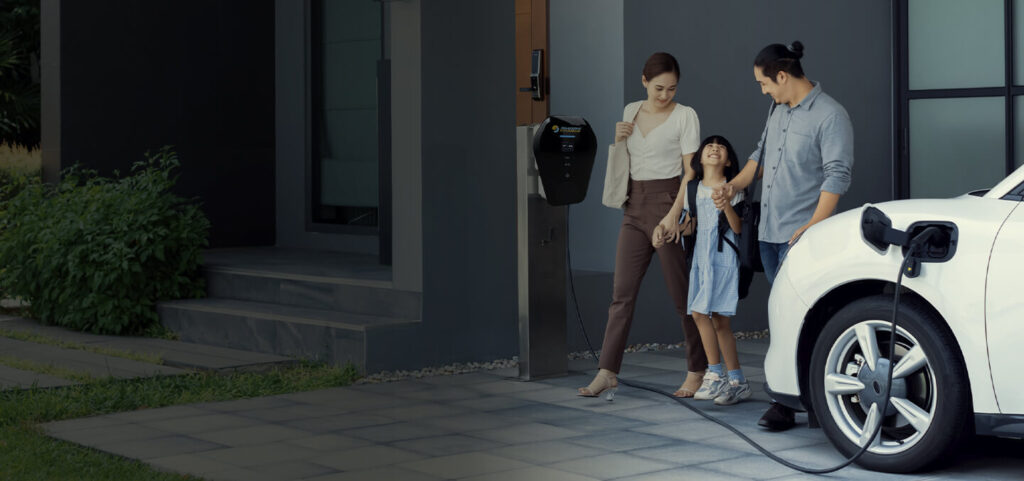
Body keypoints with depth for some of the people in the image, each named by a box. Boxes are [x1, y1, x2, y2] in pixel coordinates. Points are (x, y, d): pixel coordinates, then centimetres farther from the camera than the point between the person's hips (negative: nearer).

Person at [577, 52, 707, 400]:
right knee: (622, 291, 1)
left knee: (682, 293, -1)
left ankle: (697, 371, 10)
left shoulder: (685, 116, -4)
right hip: (635, 206, 5)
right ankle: (608, 372, 1)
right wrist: (618, 140, 0)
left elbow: (691, 171, -9)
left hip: (669, 202, -5)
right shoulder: (630, 112, 12)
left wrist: (673, 215, -20)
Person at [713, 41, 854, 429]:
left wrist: (812, 228, -23)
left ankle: (787, 404, -13)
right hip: (770, 233, 8)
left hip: (801, 236, -8)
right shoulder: (779, 111, 15)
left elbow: (837, 176, -17)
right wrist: (735, 185, 16)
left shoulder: (830, 116, -11)